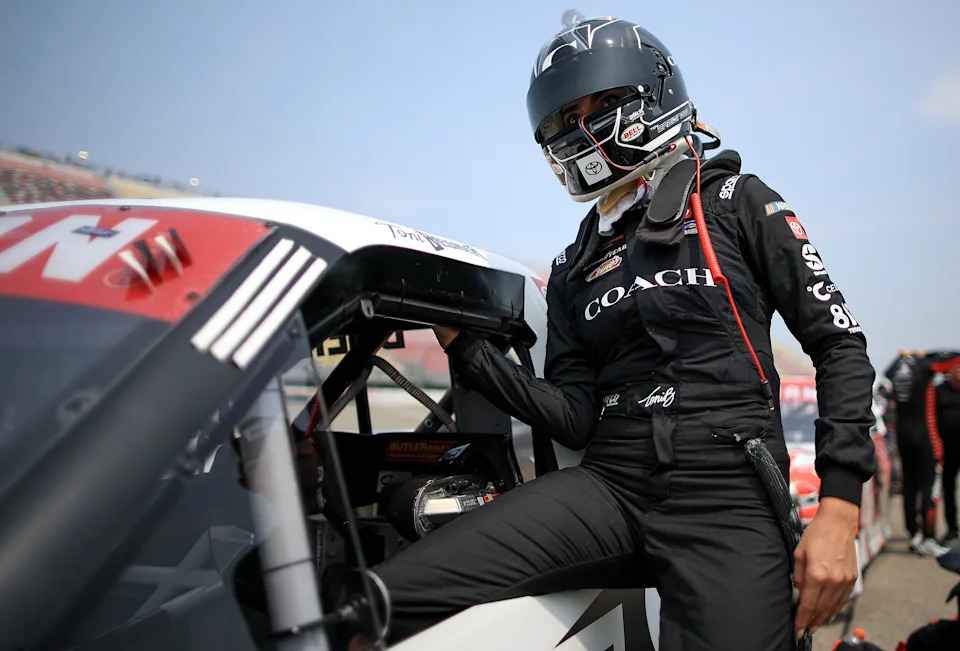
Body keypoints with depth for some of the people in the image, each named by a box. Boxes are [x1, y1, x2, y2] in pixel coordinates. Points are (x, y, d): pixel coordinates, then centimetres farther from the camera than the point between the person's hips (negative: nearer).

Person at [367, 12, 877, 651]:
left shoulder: (736, 201, 9)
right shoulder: (572, 271, 19)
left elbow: (839, 341, 4)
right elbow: (576, 419, 9)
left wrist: (839, 507, -6)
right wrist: (464, 341, 0)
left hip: (727, 489, -1)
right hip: (608, 480, 2)